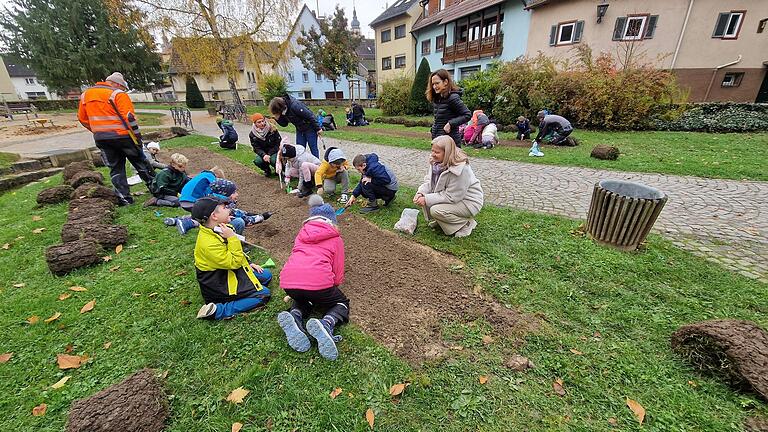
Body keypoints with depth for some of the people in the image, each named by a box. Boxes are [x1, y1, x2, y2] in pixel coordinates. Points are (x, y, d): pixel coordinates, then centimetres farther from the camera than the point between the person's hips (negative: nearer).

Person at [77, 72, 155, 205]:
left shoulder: (85, 94, 14)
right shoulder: (118, 94, -7)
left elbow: (82, 118, 17)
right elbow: (129, 117, -15)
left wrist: (99, 131, 22)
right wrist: (137, 136, -10)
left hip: (100, 139, 5)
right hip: (121, 136, -5)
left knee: (115, 168, 9)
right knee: (140, 162, 10)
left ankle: (124, 198, 7)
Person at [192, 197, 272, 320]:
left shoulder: (218, 229, -2)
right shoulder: (208, 243, -32)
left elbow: (234, 253, 15)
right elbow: (234, 262, -28)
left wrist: (247, 264, 9)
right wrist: (232, 237, -32)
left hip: (230, 273, 9)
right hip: (219, 286, -9)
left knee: (267, 275, 11)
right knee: (263, 294, -14)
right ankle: (218, 311, -14)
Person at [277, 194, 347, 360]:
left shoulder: (302, 233, 27)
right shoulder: (336, 238, 17)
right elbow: (338, 272, 15)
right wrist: (334, 285, 37)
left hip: (288, 281, 4)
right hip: (318, 280, -4)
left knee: (303, 298, 37)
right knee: (342, 303, 23)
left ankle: (294, 317, 1)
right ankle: (326, 324, -12)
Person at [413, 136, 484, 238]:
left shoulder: (460, 169, -31)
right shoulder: (436, 162, -7)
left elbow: (451, 197, -29)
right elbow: (429, 181, 0)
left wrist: (427, 199, -28)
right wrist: (420, 193, -21)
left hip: (469, 202, -8)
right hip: (452, 196, 8)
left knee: (436, 210, -26)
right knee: (425, 196, -9)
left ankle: (466, 224, -4)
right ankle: (437, 221, 12)